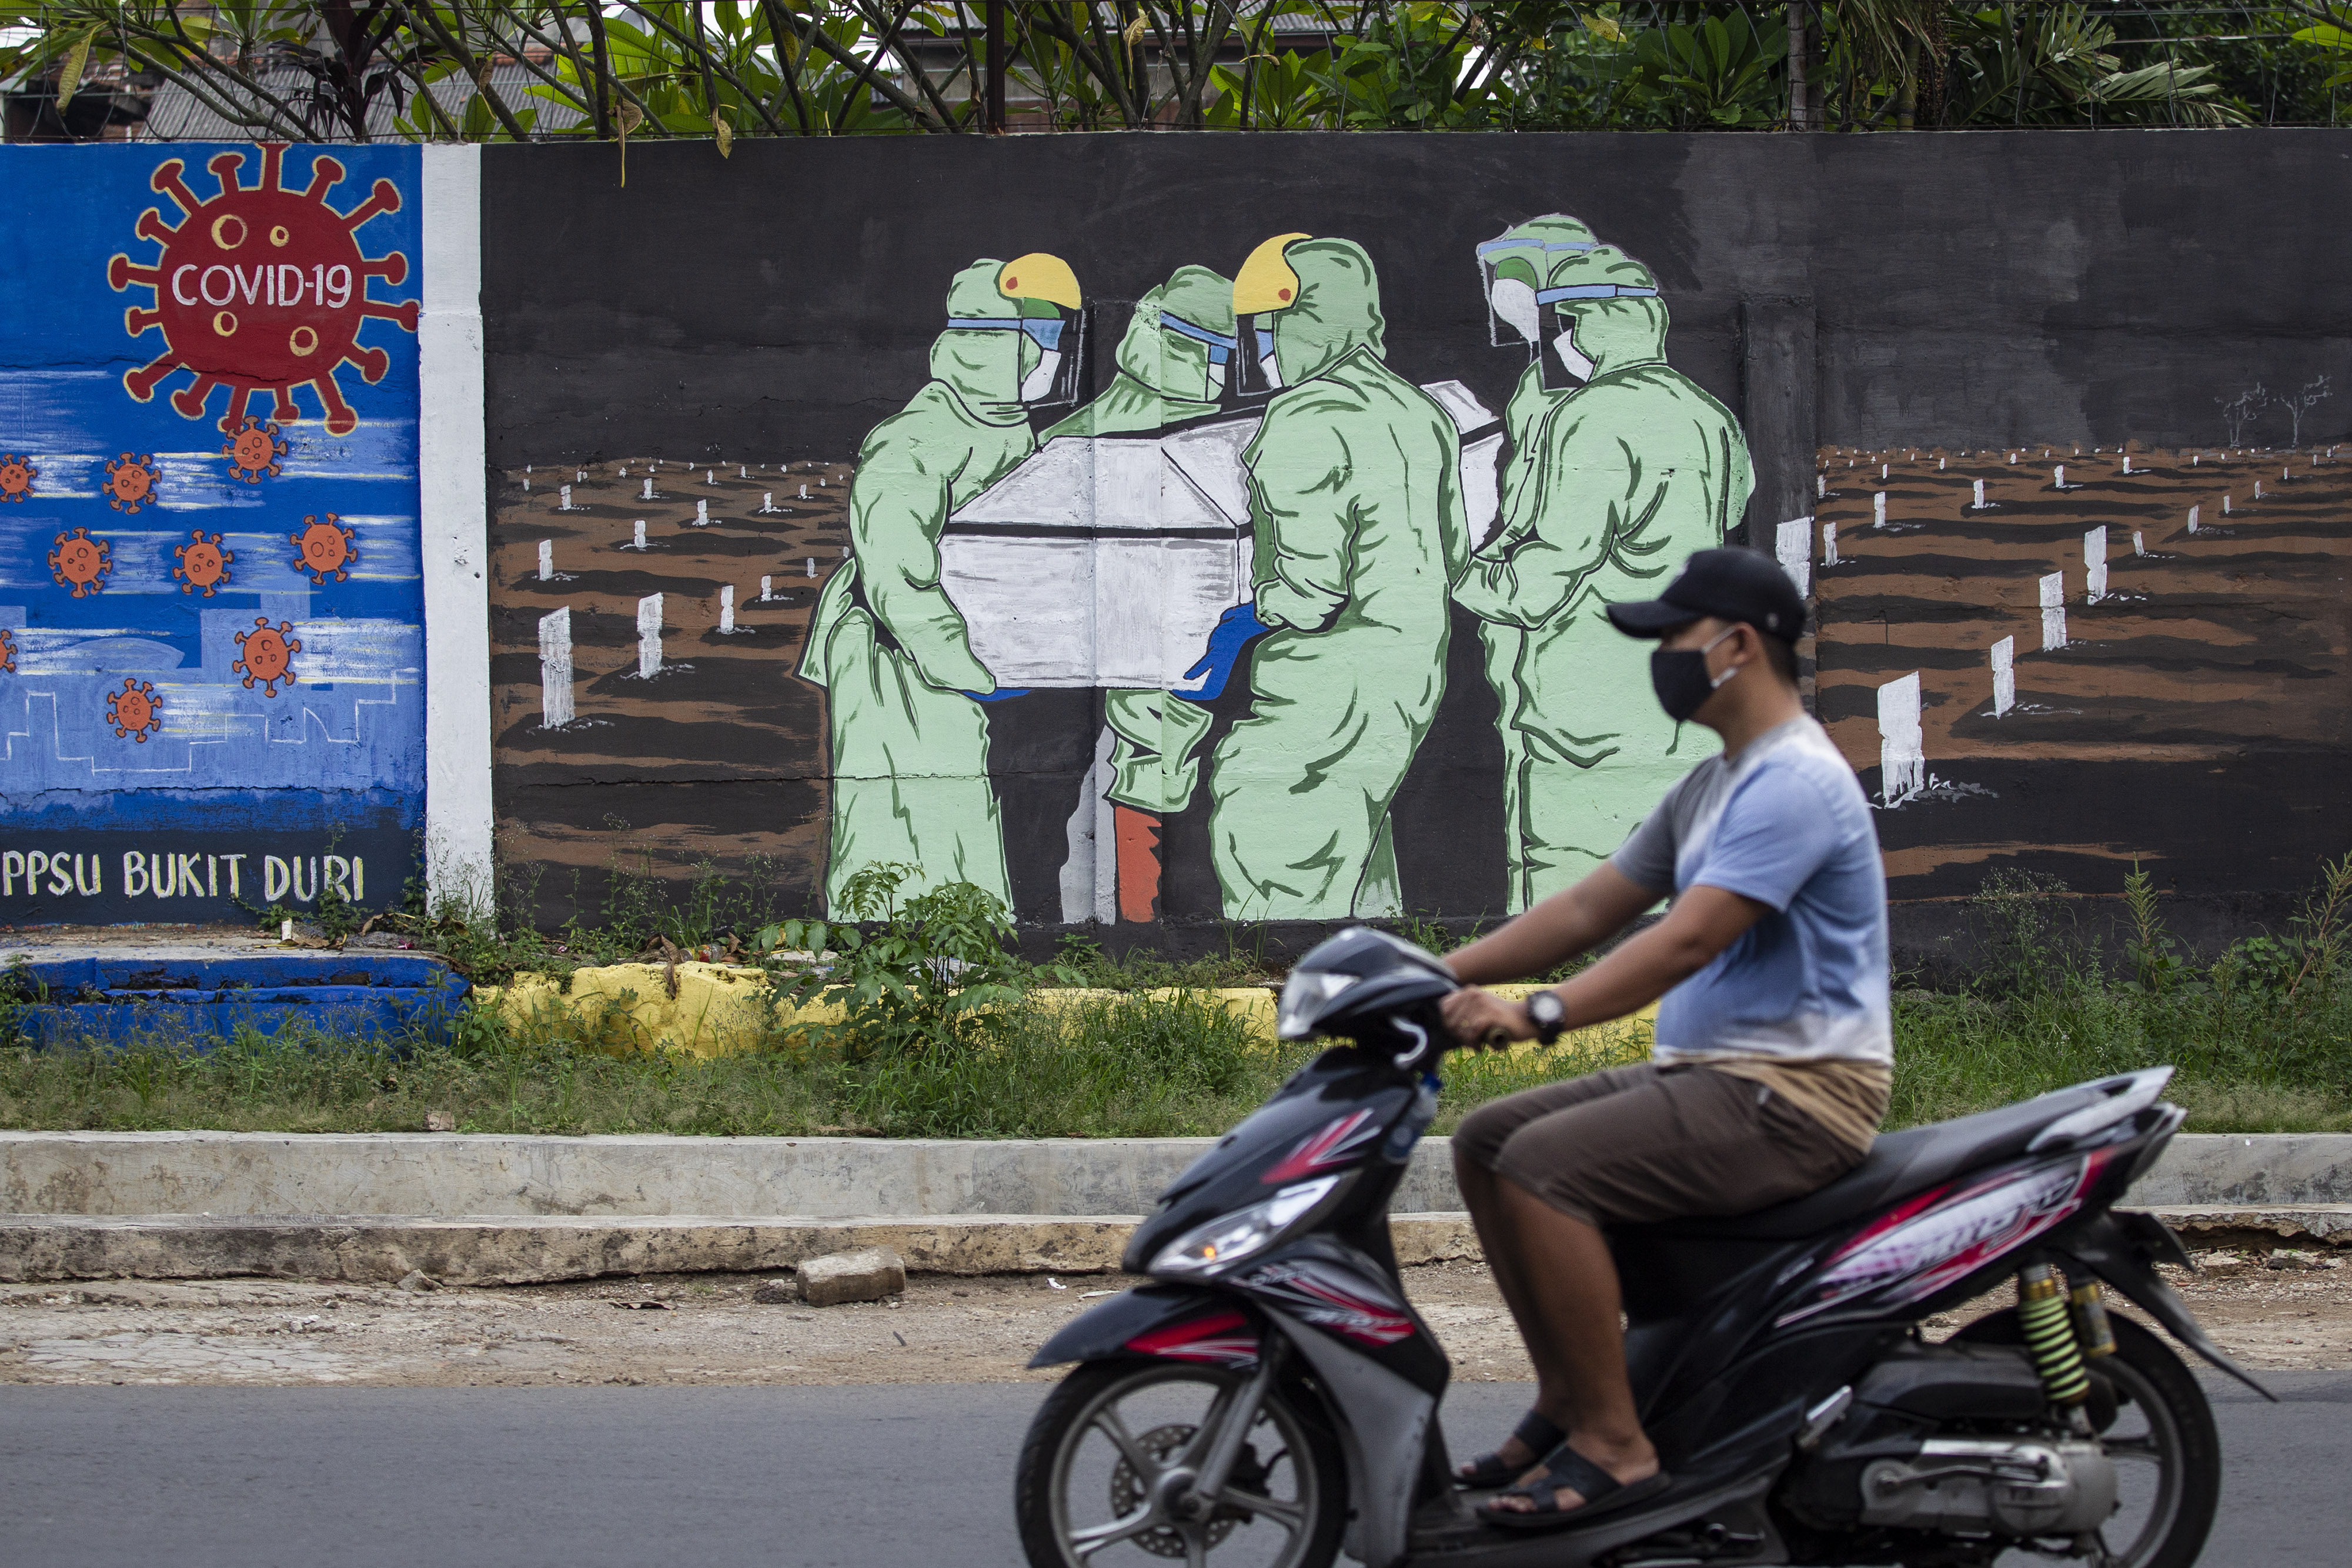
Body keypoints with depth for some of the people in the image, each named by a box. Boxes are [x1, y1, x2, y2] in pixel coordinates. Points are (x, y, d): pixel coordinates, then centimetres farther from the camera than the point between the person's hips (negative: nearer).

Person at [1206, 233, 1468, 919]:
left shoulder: (1304, 420, -16)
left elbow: (1312, 576, -21)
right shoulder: (1418, 413, 11)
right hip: (1415, 676, 9)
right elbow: (1451, 553, 17)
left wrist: (1249, 620, -5)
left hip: (1330, 684, -9)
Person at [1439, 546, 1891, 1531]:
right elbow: (1590, 909, 19)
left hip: (1797, 1092, -11)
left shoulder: (1793, 782, -16)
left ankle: (1614, 1446, -21)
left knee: (1541, 1167, -25)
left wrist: (1538, 1016, -33)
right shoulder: (1713, 786, 19)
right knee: (1483, 1141, 7)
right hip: (1710, 1073, 11)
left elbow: (1687, 941, -26)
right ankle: (1567, 1399, 9)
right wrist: (1444, 976, 9)